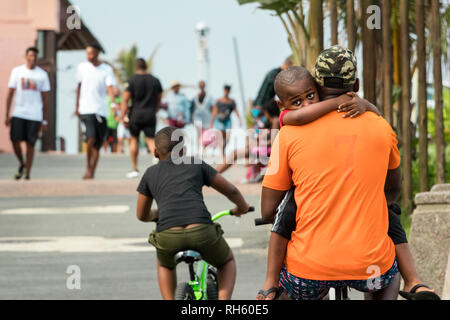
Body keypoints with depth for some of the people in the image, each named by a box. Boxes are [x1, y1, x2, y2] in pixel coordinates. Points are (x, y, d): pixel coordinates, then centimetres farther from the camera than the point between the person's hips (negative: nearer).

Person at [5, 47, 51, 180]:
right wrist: (7, 115, 0)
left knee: (30, 144, -1)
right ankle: (21, 164, 19)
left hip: (35, 115, 0)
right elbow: (10, 94, 6)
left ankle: (27, 174, 7)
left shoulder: (42, 75, 5)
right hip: (18, 113, 1)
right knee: (15, 140, -7)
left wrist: (44, 121, 5)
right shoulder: (17, 71, 5)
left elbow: (44, 99, 8)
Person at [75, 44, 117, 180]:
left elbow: (110, 88, -9)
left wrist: (113, 103, -27)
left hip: (101, 110, 1)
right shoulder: (82, 67, 8)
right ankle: (88, 167, -3)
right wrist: (77, 106, 19)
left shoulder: (107, 70, 2)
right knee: (91, 137, -19)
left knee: (97, 144, 3)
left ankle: (92, 172, 12)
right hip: (86, 109, -1)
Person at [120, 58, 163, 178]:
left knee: (134, 139, 13)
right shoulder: (155, 80, 8)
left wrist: (123, 117, -5)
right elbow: (159, 100, 14)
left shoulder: (132, 81, -2)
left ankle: (134, 169, 15)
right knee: (151, 140, 0)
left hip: (135, 114, -2)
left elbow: (125, 100, -7)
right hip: (150, 114, 2)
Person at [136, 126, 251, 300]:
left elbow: (142, 215, 31)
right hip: (202, 232, -1)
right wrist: (242, 207, 47)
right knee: (227, 261, 31)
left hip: (167, 236, 1)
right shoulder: (197, 165, 20)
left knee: (165, 265, 37)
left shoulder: (151, 173, 22)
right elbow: (231, 191, 25)